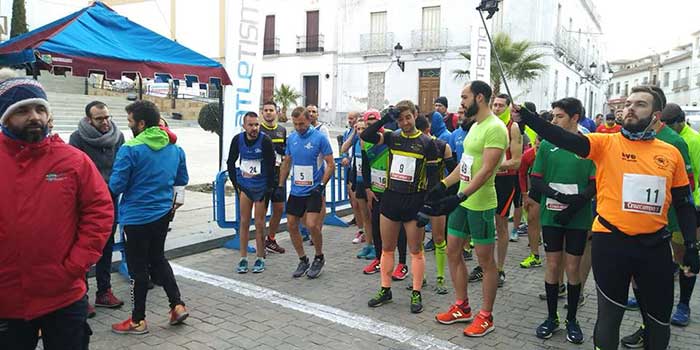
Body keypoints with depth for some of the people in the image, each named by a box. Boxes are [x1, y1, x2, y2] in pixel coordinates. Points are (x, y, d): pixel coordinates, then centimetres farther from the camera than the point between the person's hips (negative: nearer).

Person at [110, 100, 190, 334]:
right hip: (163, 213, 6)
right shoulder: (174, 148, 2)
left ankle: (138, 321, 19)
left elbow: (116, 186, -15)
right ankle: (178, 305, 19)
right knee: (158, 259, 22)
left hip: (137, 216, -6)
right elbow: (182, 179, 11)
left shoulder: (130, 149, -18)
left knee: (138, 267, 6)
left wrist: (135, 180, 5)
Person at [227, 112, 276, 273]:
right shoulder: (238, 139, -5)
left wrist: (268, 189, -11)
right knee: (244, 222, 7)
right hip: (244, 186, 3)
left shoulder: (265, 140, -15)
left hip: (261, 187, -3)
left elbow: (270, 166, -12)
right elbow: (230, 162, 8)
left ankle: (260, 259, 16)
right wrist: (235, 183, 4)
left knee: (259, 224, 2)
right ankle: (243, 259, 16)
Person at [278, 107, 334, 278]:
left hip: (314, 191, -6)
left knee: (312, 225, -15)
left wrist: (322, 185, -16)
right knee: (291, 226, 7)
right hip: (295, 191, 6)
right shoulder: (291, 138, 7)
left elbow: (330, 164, -8)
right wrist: (281, 185, 13)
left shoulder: (320, 138, -9)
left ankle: (319, 258, 11)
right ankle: (303, 260, 24)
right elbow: (286, 163, 16)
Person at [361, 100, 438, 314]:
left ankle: (416, 294, 15)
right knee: (387, 248, 11)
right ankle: (385, 290, 23)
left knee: (416, 251, 5)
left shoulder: (426, 142, -4)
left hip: (414, 201, -3)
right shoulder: (392, 137, 4)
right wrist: (385, 119, -13)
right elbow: (365, 136, -7)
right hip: (390, 198, 4)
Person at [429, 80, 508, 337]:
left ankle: (486, 317, 18)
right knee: (452, 252, 14)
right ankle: (462, 307, 28)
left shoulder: (495, 128, -18)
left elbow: (486, 170, -24)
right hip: (462, 200, 10)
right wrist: (443, 185, 15)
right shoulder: (475, 126, 12)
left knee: (486, 260, 4)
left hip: (481, 204, -9)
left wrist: (461, 197, -30)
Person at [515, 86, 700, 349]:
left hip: (655, 245, 3)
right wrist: (527, 117, -34)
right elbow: (565, 139, -20)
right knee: (609, 316, 9)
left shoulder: (671, 153, 4)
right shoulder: (606, 143, -4)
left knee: (659, 320, 16)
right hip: (611, 241, -3)